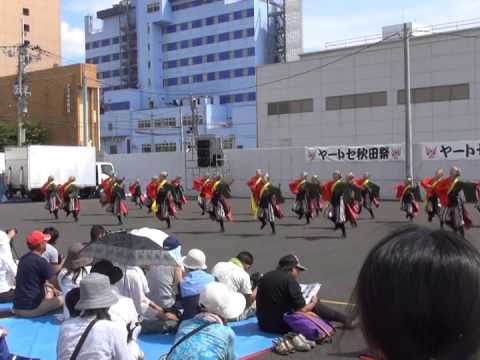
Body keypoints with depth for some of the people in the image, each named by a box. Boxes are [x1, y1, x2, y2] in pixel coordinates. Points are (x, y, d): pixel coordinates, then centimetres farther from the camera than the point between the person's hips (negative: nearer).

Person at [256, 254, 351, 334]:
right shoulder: (289, 280, -17)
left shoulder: (264, 277, 5)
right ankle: (342, 318, 27)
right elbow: (302, 309, -16)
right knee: (314, 307, 8)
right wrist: (313, 302, 5)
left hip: (263, 325, 8)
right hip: (281, 326, -7)